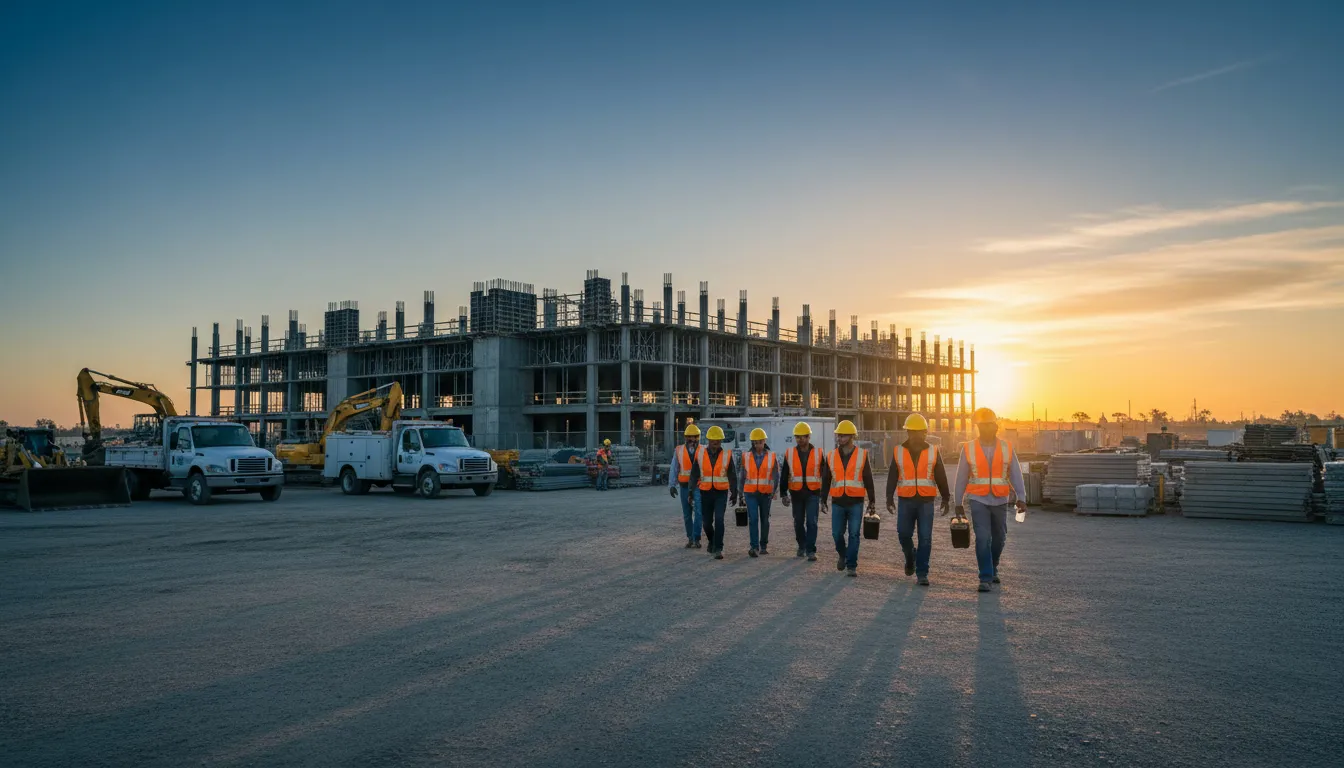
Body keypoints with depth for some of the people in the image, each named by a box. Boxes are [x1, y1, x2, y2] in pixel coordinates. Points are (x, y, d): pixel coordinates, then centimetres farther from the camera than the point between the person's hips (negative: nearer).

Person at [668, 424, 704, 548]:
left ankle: (696, 539, -8)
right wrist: (672, 485, -2)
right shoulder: (679, 451, 5)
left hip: (698, 486, -2)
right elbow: (673, 469, 5)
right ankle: (690, 538, 20)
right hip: (685, 486, 3)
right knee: (687, 514, 9)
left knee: (698, 512, -12)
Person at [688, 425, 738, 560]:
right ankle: (712, 541, 39)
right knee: (707, 522, 10)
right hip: (705, 493, 2)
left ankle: (718, 549, -10)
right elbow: (694, 474, 1)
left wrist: (734, 493, 3)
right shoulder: (700, 454, -1)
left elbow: (732, 476, 2)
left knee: (719, 520, -16)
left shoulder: (727, 454, -4)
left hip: (721, 493, -2)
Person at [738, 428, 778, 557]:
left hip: (766, 493, 1)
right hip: (750, 493, 0)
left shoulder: (772, 456, 1)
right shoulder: (746, 456, 2)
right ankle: (754, 546, -13)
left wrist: (773, 491, -8)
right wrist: (742, 492, 9)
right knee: (753, 519, -11)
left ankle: (764, 546, 20)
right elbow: (742, 475, 9)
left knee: (765, 520, 9)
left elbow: (776, 476, 2)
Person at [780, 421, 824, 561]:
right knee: (798, 522, 12)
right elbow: (784, 476, 5)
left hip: (813, 493, -2)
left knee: (811, 522, -9)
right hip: (796, 493, 2)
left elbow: (824, 475, 5)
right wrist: (783, 494, 0)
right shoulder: (789, 454, 3)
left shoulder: (818, 453, 1)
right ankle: (802, 546, 32)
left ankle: (811, 551, -6)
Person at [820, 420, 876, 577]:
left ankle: (851, 566, 4)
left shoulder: (862, 455, 0)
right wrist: (823, 500, 7)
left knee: (854, 534, -3)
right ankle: (843, 555, 33)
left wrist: (872, 501, 2)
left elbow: (868, 480, 2)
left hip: (856, 502, -2)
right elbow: (826, 480, 10)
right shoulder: (831, 456, 6)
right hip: (838, 502, 2)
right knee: (837, 533, 4)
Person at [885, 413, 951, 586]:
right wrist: (889, 498, 0)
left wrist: (946, 498, 7)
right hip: (906, 501, 1)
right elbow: (892, 476, 5)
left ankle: (922, 573, 4)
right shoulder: (898, 452, 4)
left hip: (926, 502, -1)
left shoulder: (933, 451, 4)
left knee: (925, 538, -3)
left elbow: (941, 477, 7)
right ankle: (910, 557, 32)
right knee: (903, 534, 1)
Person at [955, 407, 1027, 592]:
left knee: (999, 538, 13)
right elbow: (962, 477, 2)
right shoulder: (969, 449, -3)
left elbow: (1015, 474, -3)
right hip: (978, 500, -2)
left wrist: (1021, 498, -14)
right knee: (983, 538, -12)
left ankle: (993, 568, 38)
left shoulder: (1006, 448, 0)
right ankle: (985, 578, -7)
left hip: (1000, 501, 2)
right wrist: (959, 502, 4)